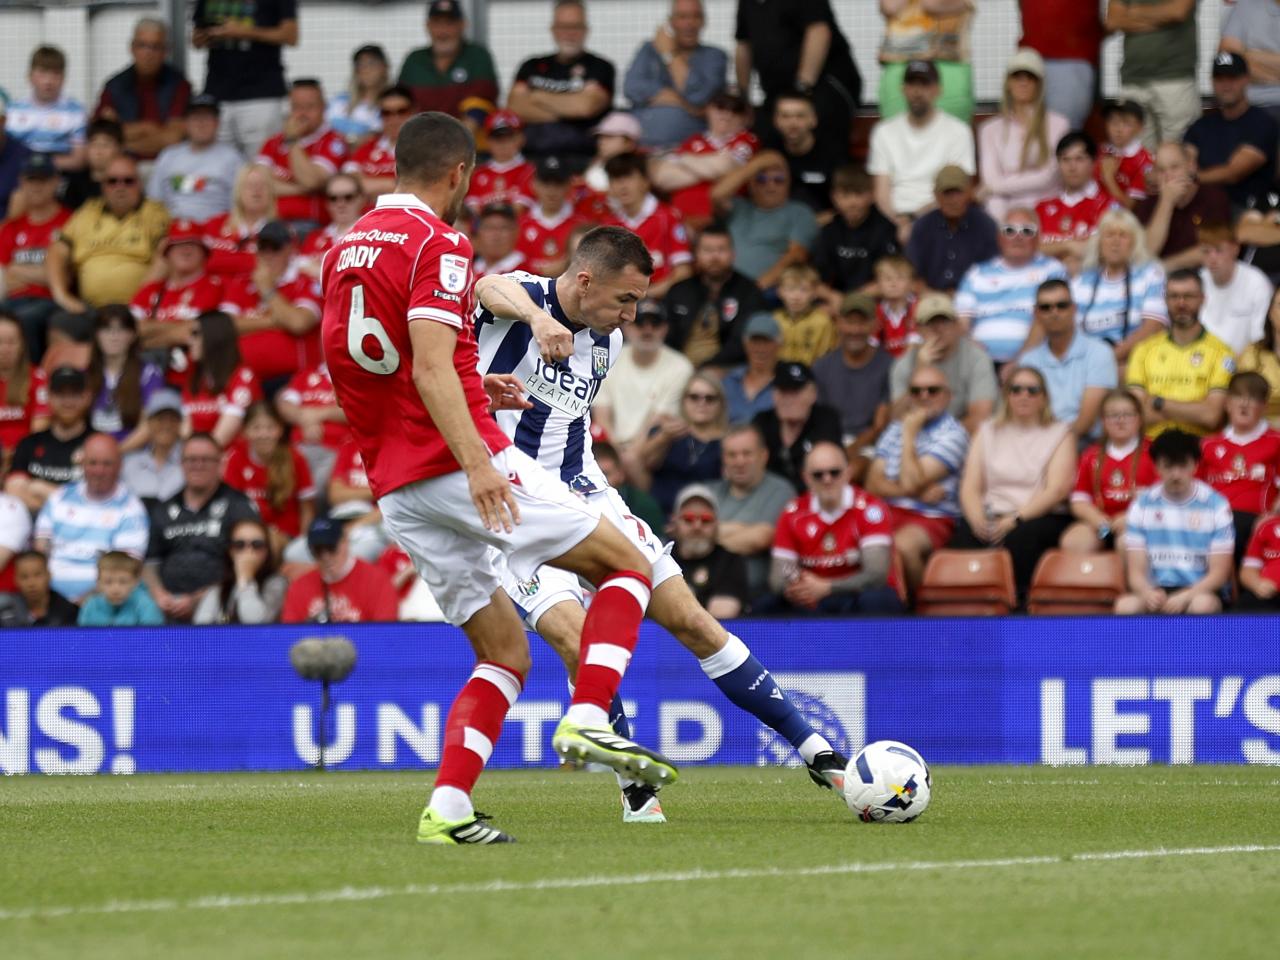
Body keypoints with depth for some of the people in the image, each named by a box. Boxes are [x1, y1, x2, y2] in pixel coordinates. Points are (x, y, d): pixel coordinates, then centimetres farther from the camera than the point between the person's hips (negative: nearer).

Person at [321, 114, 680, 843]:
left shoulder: (344, 251, 16)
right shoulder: (439, 245, -9)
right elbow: (430, 368, -21)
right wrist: (476, 461, -30)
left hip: (396, 493, 8)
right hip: (460, 463, -8)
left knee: (506, 654, 11)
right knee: (627, 565, 4)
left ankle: (448, 809, -5)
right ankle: (589, 721, -14)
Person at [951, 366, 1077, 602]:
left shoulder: (1060, 434, 12)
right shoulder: (988, 433, 22)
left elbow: (1057, 489, -3)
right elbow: (970, 487, 11)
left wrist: (1016, 519, -17)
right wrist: (978, 520, -12)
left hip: (1042, 518, -2)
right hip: (992, 515, 2)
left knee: (1020, 537, -38)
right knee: (965, 535, -32)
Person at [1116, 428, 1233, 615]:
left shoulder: (1216, 505, -3)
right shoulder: (1142, 506, 3)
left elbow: (1219, 572, -4)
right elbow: (1136, 571, 1)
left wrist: (1186, 597, -22)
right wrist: (1147, 593, -24)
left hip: (1200, 592, -1)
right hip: (1156, 591, 1)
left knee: (1202, 605, -37)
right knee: (1126, 606, -32)